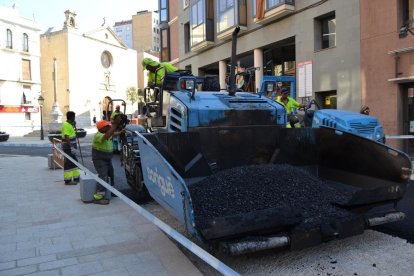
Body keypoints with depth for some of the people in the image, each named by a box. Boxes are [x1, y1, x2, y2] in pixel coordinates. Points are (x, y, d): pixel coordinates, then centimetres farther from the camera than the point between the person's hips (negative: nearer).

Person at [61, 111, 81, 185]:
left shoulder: (70, 124, 14)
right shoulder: (66, 125, -16)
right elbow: (66, 137, -23)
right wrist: (71, 147, -27)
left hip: (71, 147, 10)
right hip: (68, 148, -10)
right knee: (68, 164, -5)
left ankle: (76, 178, 25)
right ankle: (68, 180, 1)